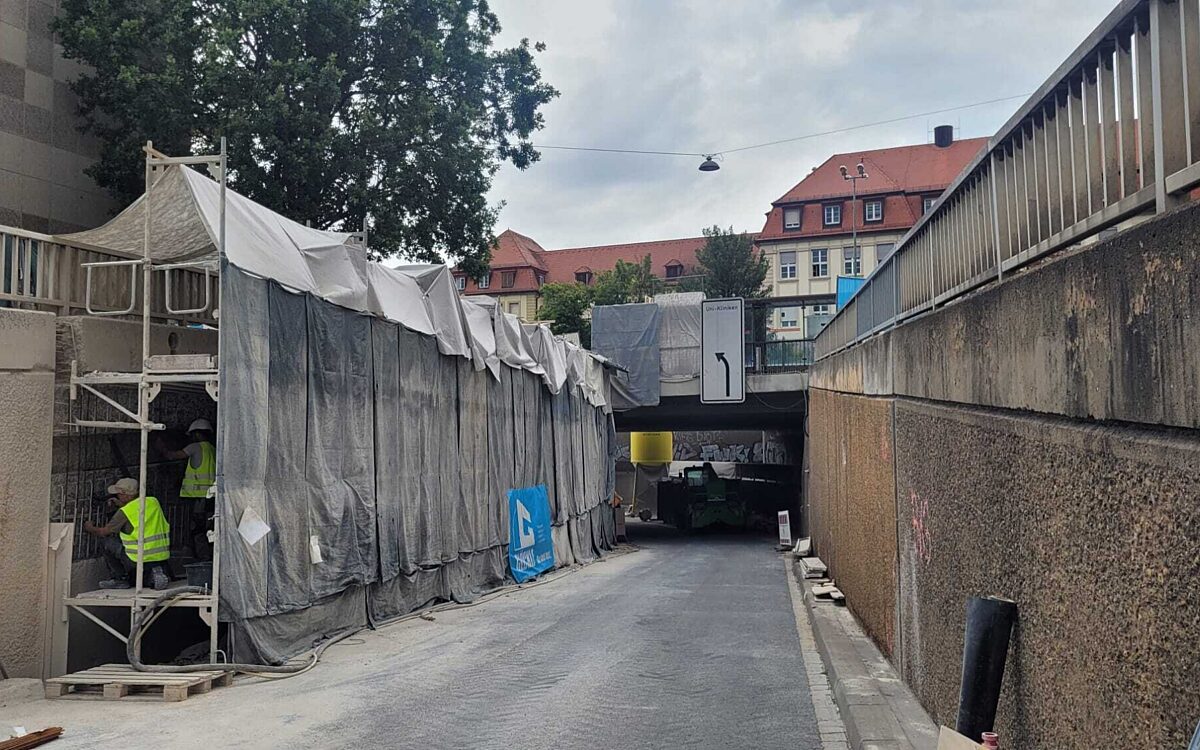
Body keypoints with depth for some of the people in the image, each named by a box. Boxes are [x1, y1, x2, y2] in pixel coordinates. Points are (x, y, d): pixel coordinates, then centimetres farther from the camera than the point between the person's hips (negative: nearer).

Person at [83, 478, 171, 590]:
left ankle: (122, 579, 14)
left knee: (108, 542, 11)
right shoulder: (153, 502, 7)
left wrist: (90, 528, 24)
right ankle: (157, 571, 10)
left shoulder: (125, 512, -9)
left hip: (140, 560, -5)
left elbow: (104, 532, 5)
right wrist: (121, 505, 33)